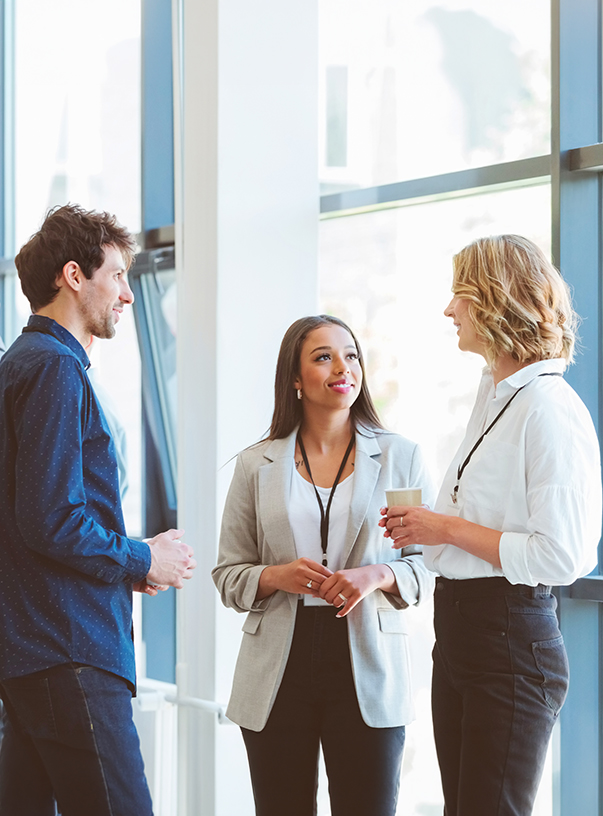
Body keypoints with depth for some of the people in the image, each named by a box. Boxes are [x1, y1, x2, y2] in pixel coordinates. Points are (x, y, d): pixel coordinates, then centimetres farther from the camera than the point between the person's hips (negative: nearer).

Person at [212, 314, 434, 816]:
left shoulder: (400, 457, 6)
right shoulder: (257, 465, 8)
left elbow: (433, 563, 6)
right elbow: (228, 576, 9)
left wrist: (378, 575, -14)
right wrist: (276, 576, -11)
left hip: (368, 671, -1)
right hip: (280, 667, 1)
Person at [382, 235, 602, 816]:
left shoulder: (549, 409, -16)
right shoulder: (492, 396, 14)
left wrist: (449, 529, -15)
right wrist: (425, 526, 9)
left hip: (511, 639, -10)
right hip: (458, 627, 10)